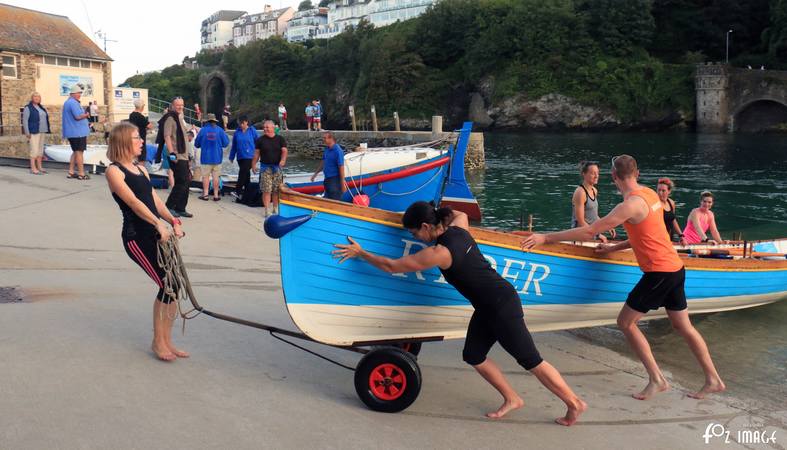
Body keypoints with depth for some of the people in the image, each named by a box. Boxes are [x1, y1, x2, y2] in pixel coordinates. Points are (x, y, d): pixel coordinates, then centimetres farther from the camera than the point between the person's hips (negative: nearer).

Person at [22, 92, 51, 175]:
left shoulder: (41, 107, 14)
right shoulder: (28, 108, -7)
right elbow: (25, 121, -11)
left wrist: (46, 130, 12)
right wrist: (27, 133, -16)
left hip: (42, 131, 7)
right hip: (34, 132, -7)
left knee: (40, 149, 9)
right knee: (34, 150, -9)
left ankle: (39, 167, 14)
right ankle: (33, 169, -7)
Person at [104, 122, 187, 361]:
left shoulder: (140, 168, 19)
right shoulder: (114, 171, -5)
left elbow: (155, 200, 12)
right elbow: (133, 202, -18)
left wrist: (173, 221, -5)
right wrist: (159, 224, -28)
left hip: (157, 234, 7)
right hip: (136, 237, -7)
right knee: (166, 285, -11)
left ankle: (166, 341, 16)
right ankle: (158, 342, 7)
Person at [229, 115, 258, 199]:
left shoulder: (252, 131, -3)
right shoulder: (237, 132, 5)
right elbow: (234, 145, 11)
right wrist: (231, 157, 13)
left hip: (249, 156, -4)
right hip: (240, 157, 4)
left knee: (243, 173, -16)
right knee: (246, 174, 14)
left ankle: (238, 191, -17)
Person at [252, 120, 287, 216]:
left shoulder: (280, 139, 5)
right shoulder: (260, 140, 4)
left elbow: (284, 151, -4)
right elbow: (257, 153, 8)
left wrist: (283, 160, -21)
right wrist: (253, 165, 4)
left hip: (277, 167, 1)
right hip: (265, 167, -1)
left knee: (276, 190, 6)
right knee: (266, 190, -6)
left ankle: (276, 209, 18)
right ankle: (267, 210, -4)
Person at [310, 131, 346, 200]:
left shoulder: (337, 151, -18)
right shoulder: (327, 149, 8)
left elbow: (341, 167, -20)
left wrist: (343, 184, -20)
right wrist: (315, 173, 24)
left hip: (335, 180, -9)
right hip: (327, 179, 9)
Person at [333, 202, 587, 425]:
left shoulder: (439, 253, -23)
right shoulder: (458, 227, 0)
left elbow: (392, 266, -14)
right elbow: (461, 214, 29)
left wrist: (360, 253, -4)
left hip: (502, 306, -9)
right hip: (488, 307, 9)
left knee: (530, 361, 2)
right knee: (473, 356, 12)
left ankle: (575, 403, 16)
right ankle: (511, 399, 24)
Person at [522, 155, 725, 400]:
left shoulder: (631, 204, -19)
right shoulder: (650, 194, 9)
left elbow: (589, 232, -22)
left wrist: (546, 237, -20)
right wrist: (614, 248, 18)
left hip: (659, 272, -9)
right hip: (675, 268, 9)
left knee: (625, 322, 1)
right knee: (683, 326, 18)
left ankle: (657, 380, 5)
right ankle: (713, 380, 26)